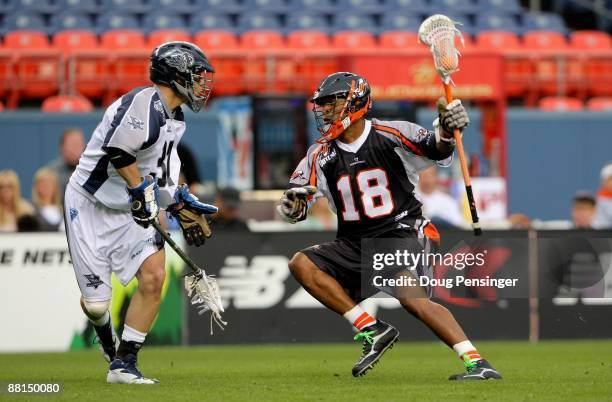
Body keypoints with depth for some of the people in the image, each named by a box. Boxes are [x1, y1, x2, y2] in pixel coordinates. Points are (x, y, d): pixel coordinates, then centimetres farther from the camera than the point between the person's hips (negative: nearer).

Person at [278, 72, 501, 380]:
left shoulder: (390, 136, -4)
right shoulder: (321, 155, 8)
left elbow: (437, 151, -16)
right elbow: (292, 211, 4)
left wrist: (445, 131, -38)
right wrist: (292, 204, -21)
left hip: (400, 234, -6)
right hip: (353, 244, 6)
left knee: (410, 296, -30)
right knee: (301, 263, -15)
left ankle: (476, 363, -32)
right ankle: (372, 330, -12)